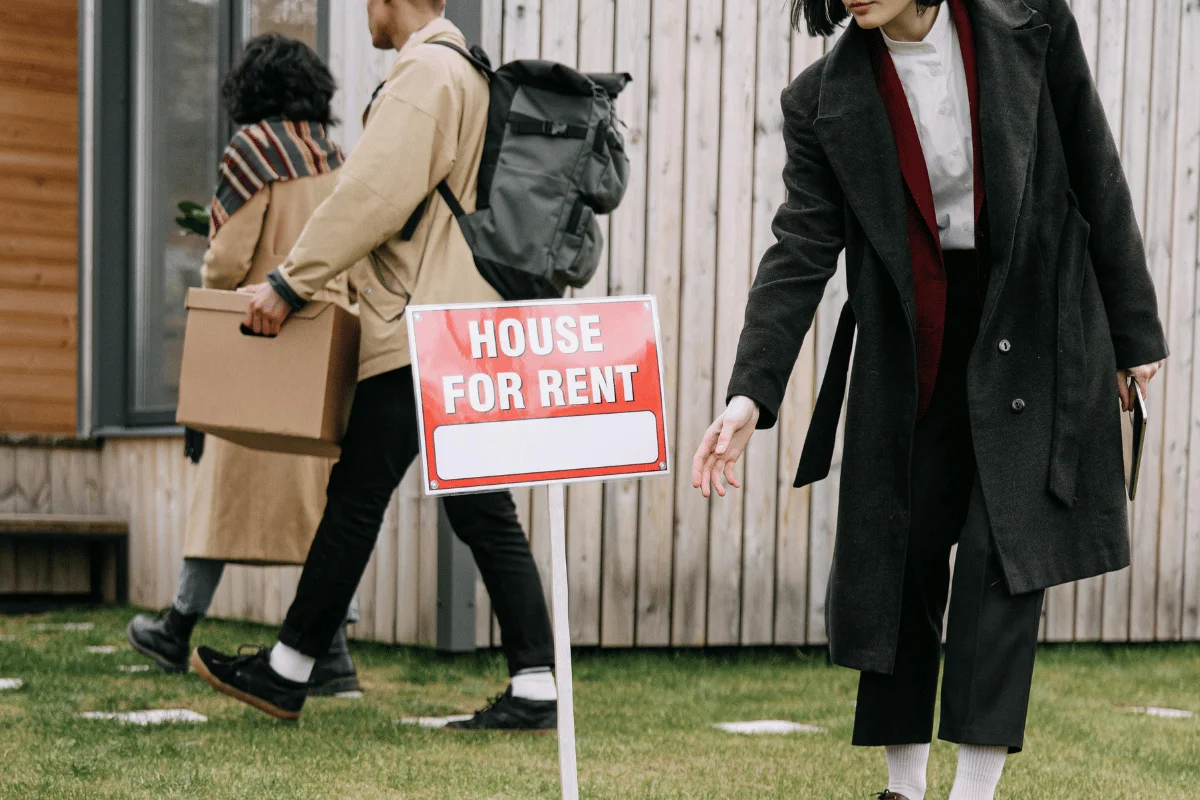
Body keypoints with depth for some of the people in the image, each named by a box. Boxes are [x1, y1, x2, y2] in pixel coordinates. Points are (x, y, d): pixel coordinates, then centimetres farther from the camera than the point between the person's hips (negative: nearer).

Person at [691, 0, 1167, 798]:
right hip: (910, 362, 2)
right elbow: (802, 252, -8)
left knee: (1003, 554, -8)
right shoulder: (825, 99, -6)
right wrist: (752, 393, -19)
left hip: (1034, 340, -2)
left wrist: (1135, 332, 2)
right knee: (896, 560, 5)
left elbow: (1098, 181, -2)